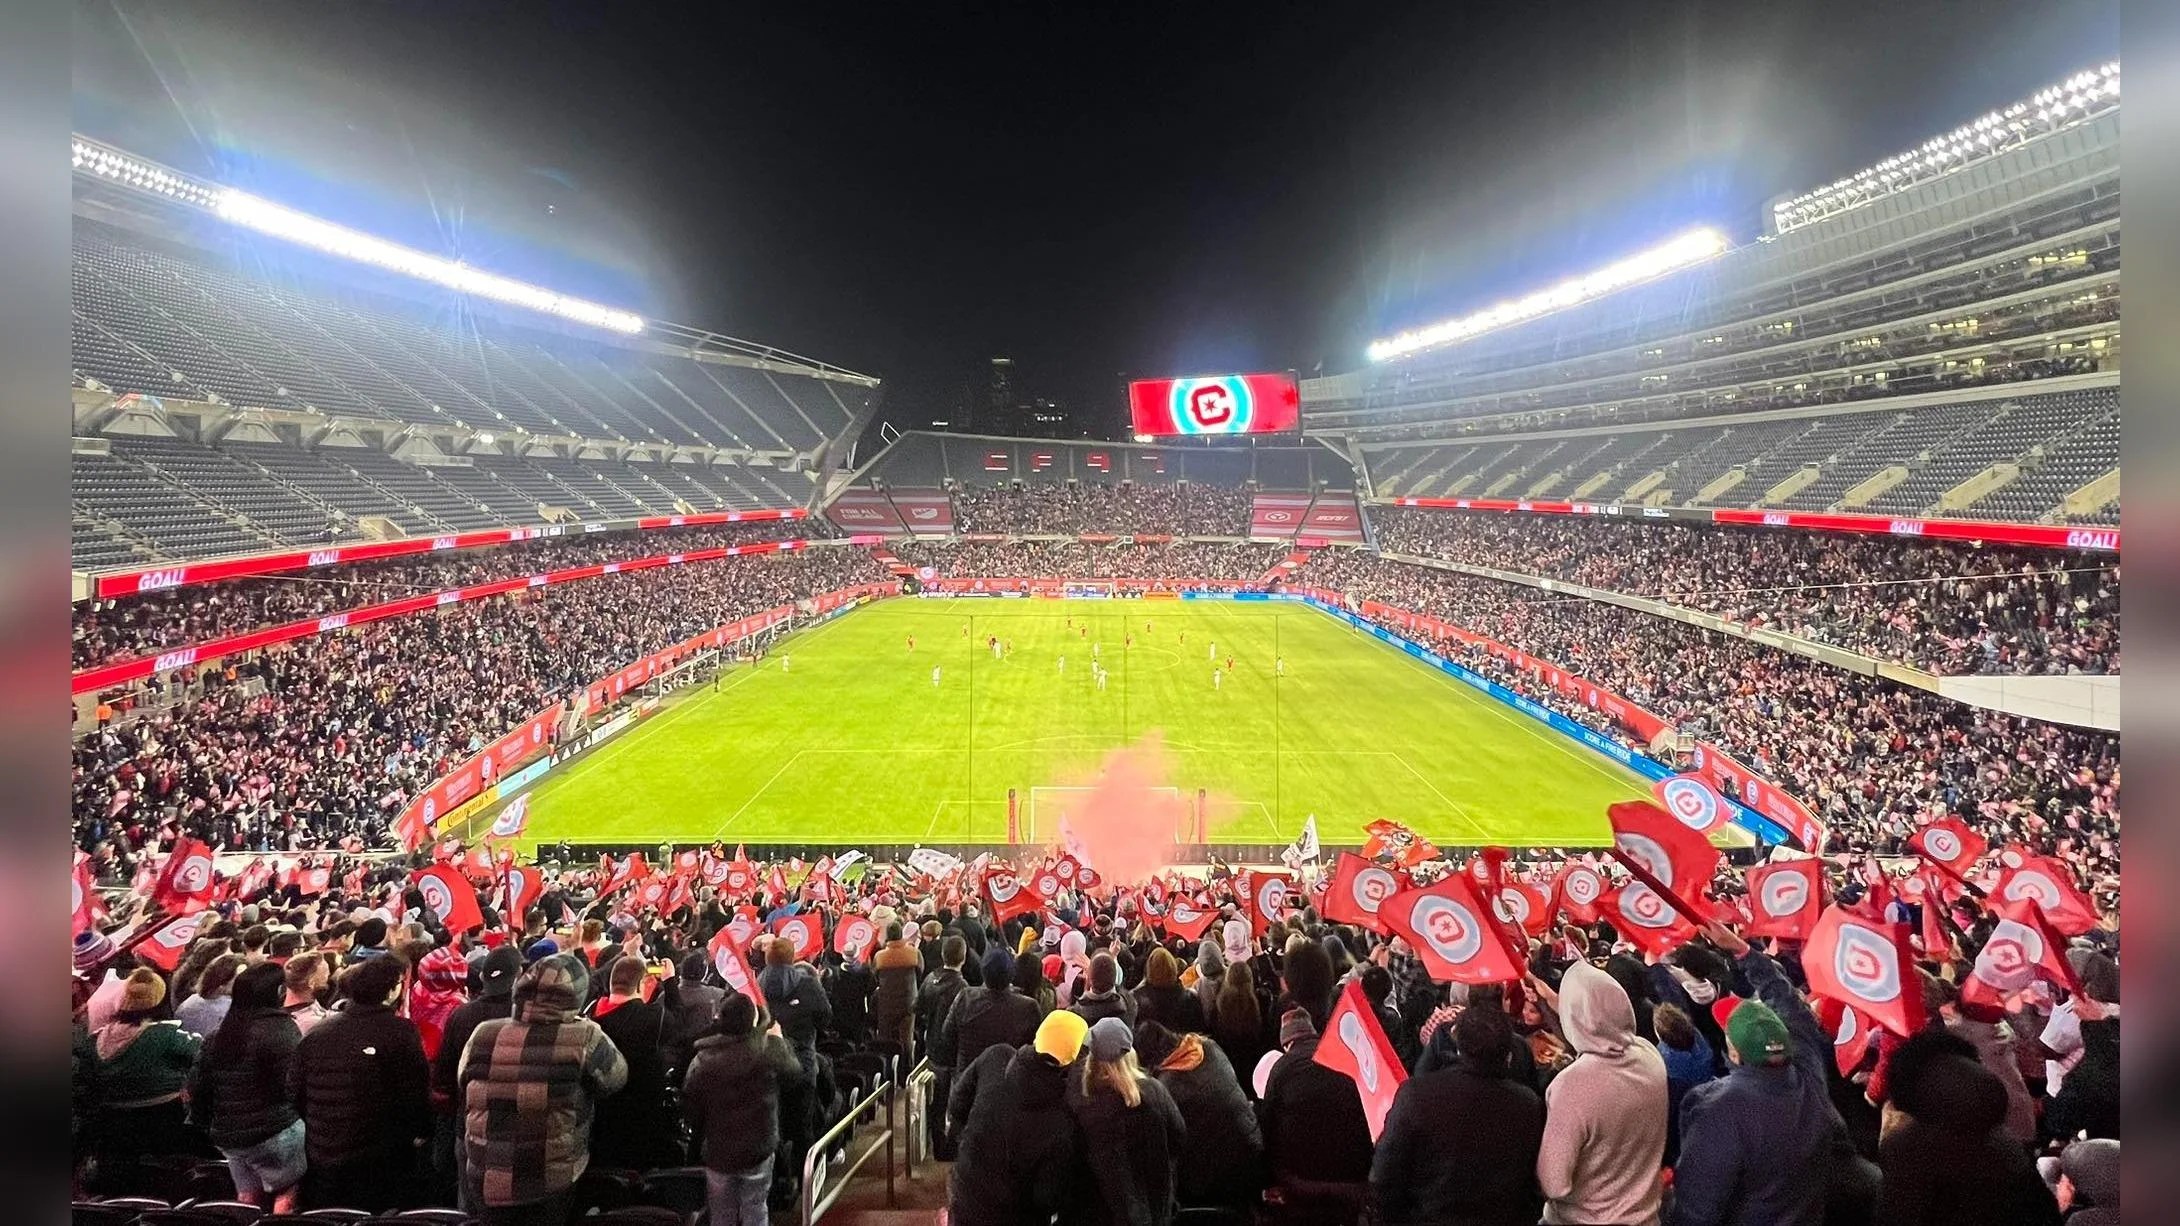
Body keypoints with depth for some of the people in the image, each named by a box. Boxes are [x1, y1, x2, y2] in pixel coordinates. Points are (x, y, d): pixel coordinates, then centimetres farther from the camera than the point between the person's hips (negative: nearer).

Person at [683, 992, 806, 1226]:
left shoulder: (703, 1059, -10)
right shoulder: (769, 1048, -15)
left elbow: (689, 1108, -4)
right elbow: (795, 1074, 2)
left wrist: (700, 1139, 12)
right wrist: (779, 1039, 15)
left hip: (717, 1152, 1)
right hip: (757, 1148, -1)